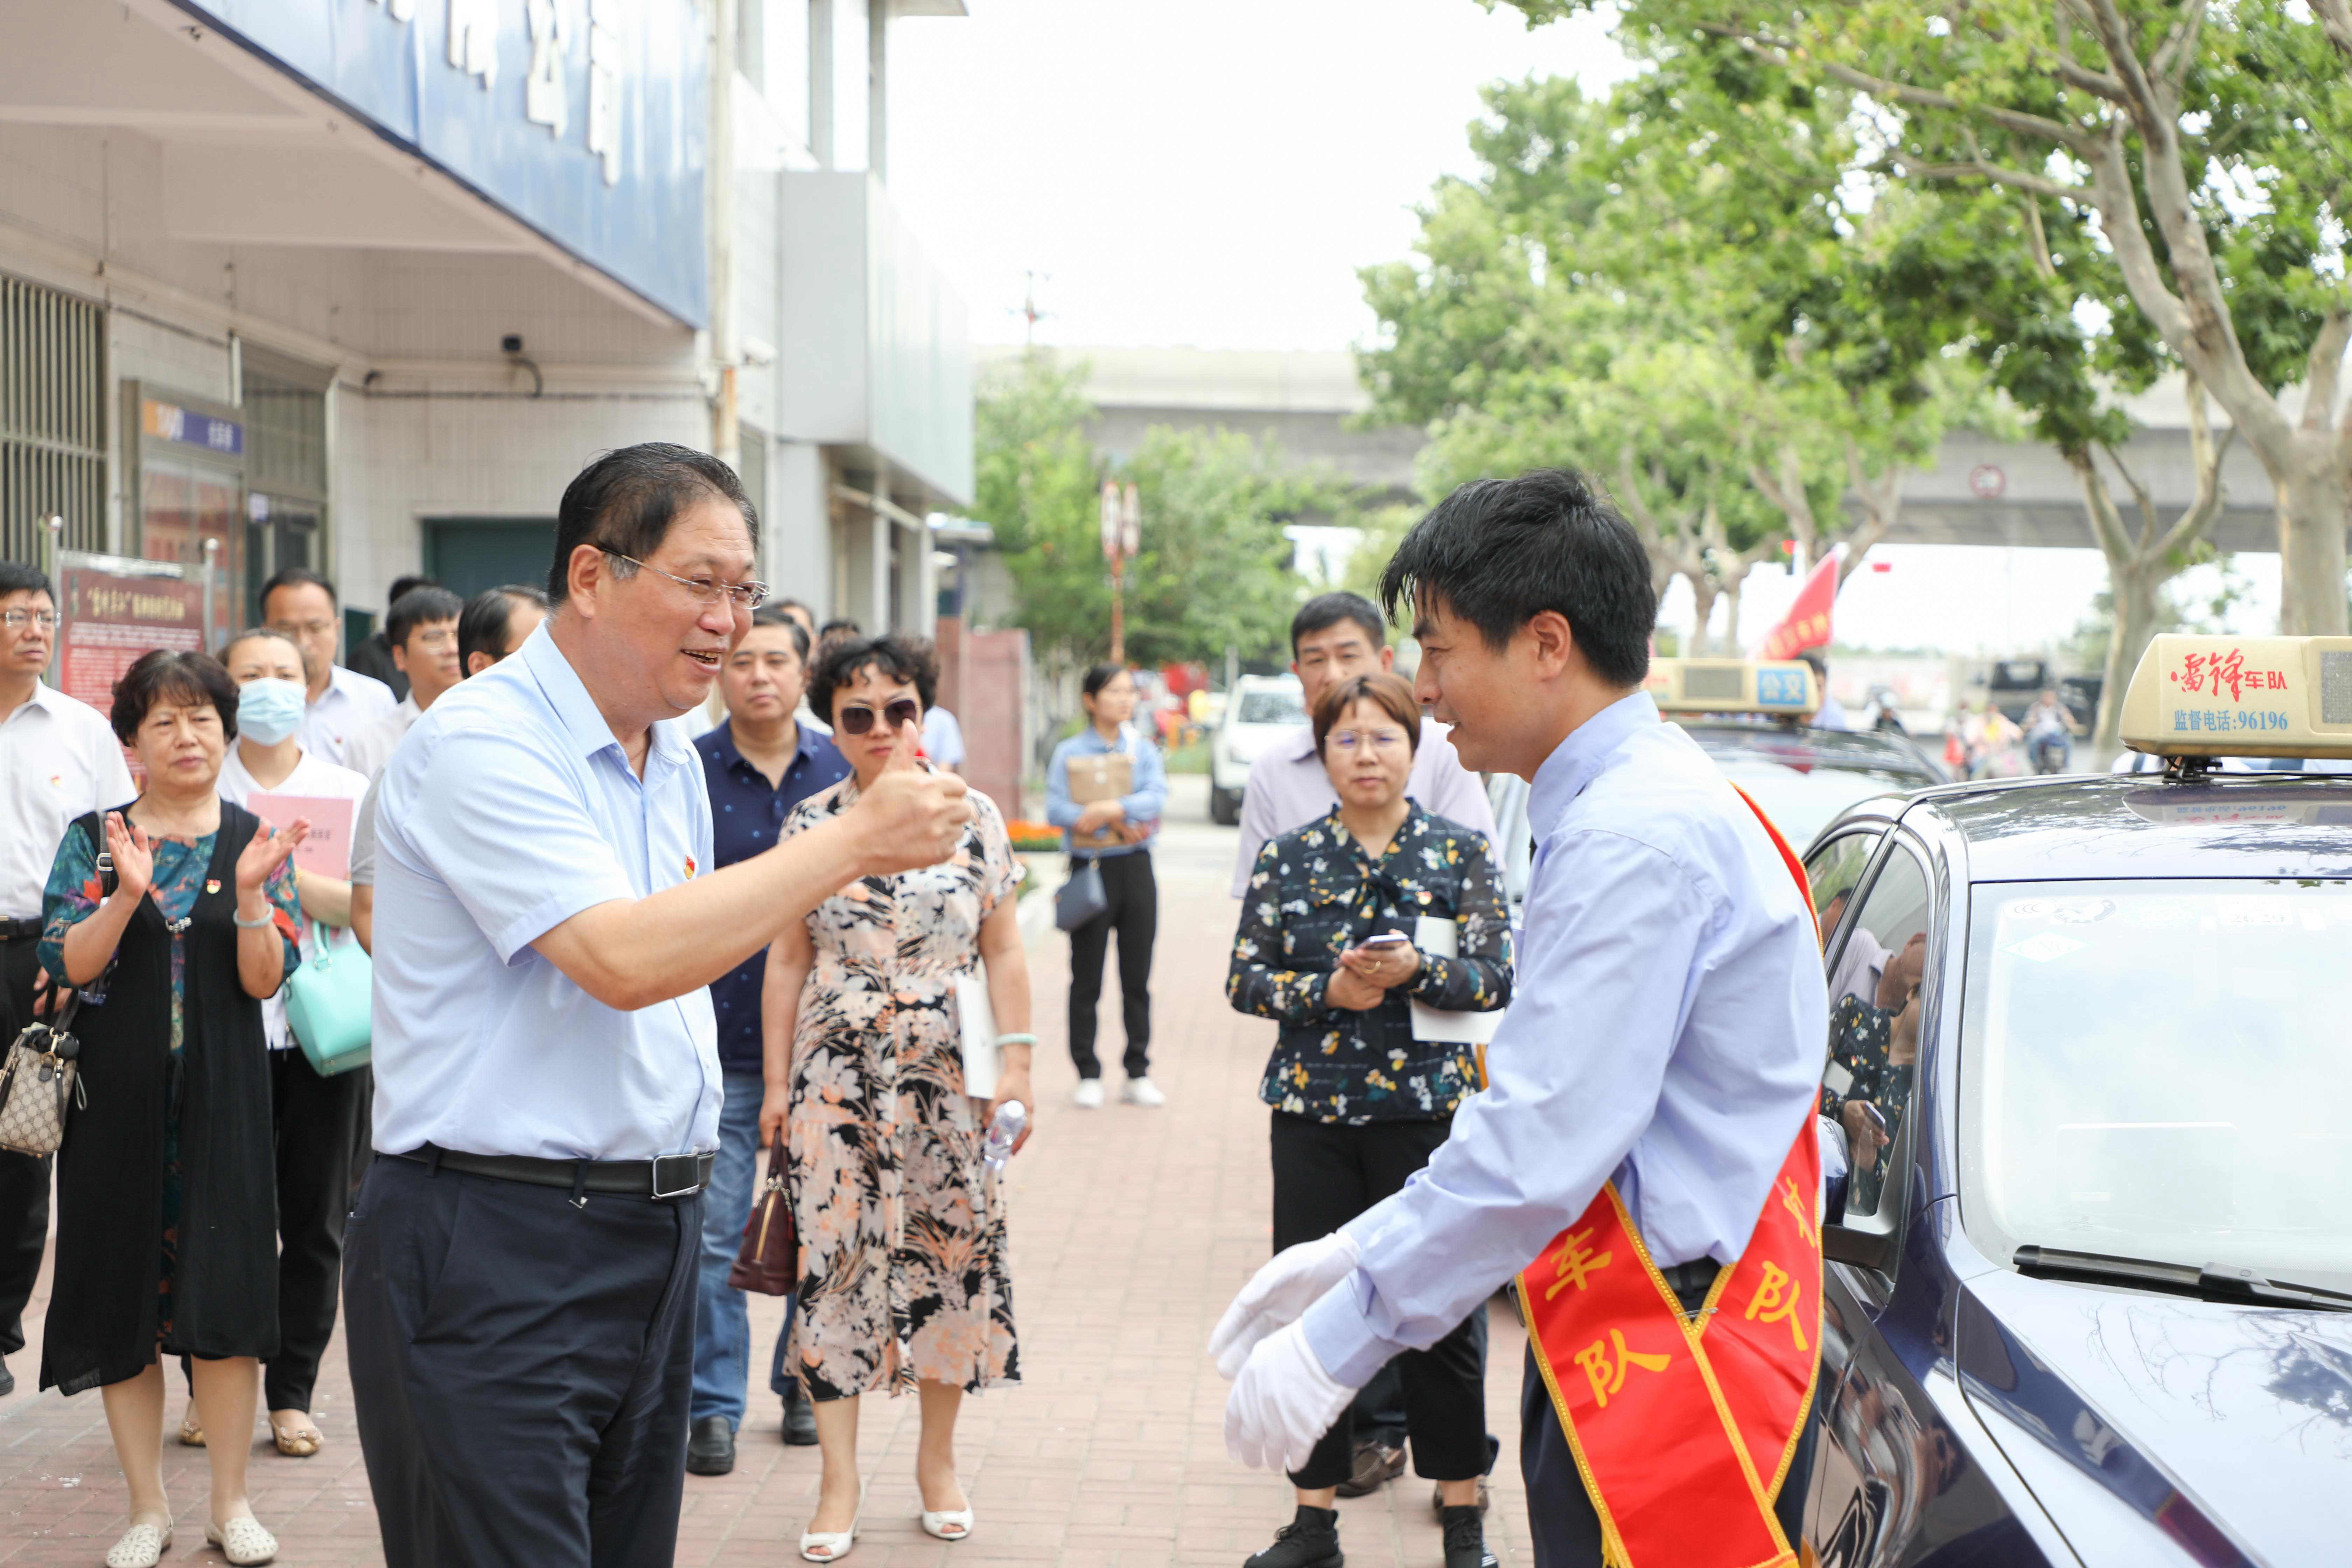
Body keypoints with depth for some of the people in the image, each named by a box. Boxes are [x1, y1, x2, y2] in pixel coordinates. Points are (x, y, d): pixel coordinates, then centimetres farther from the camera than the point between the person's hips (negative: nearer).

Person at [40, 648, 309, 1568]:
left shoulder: (255, 840, 3)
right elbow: (65, 965, -7)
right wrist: (128, 895, -22)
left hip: (221, 1096, 0)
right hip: (119, 1095, 1)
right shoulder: (94, 838, 4)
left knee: (224, 1295, -2)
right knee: (122, 1293, 4)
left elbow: (265, 980, -5)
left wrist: (250, 892, -20)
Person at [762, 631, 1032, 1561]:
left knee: (951, 1255, 4)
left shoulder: (974, 817, 2)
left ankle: (937, 1456, 22)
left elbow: (1004, 953, 5)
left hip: (949, 1081, 0)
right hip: (836, 1075, 0)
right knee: (834, 1258, -3)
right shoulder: (810, 827, 4)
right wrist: (777, 1082, 5)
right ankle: (840, 1478, 6)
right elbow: (788, 961, 7)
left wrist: (1017, 1066, 0)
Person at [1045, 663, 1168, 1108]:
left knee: (1137, 976, 5)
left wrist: (1111, 809, -21)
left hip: (1136, 868, 2)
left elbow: (1156, 798, -9)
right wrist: (1118, 822, -17)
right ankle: (1088, 1076, 9)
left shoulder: (1144, 751, 8)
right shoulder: (1069, 753, 1)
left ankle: (1138, 1074, 12)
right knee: (1087, 977, 2)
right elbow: (1056, 809, -12)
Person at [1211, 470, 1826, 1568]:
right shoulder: (1640, 807, 15)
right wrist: (1356, 1253, 16)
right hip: (1616, 1353, 10)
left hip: (1670, 1376, -10)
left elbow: (1538, 1148, -23)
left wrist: (1335, 1344, -17)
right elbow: (1536, 1119, 20)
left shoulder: (1634, 840, -18)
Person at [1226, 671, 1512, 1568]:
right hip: (1314, 1109, 2)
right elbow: (1244, 978, 5)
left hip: (1429, 1107, -2)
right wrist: (1327, 991, -12)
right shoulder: (1289, 859, 8)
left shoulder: (1460, 853, 3)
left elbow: (1497, 979, -3)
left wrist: (1414, 971, -20)